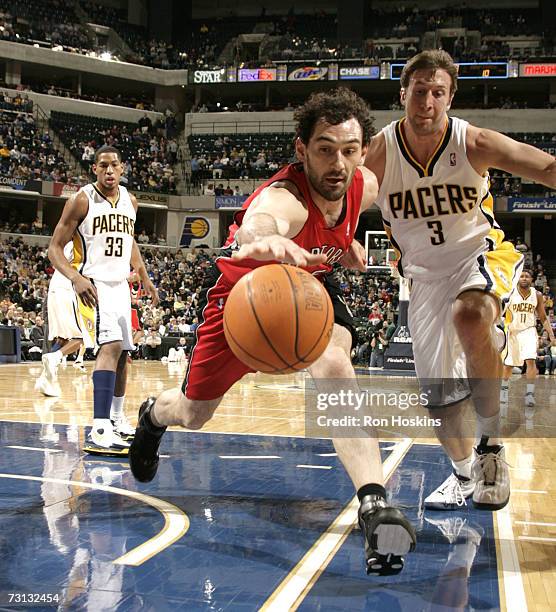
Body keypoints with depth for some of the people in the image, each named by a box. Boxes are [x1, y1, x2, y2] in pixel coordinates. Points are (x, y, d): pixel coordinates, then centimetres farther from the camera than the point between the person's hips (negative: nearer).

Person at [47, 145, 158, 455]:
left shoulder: (130, 200, 8)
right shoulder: (82, 200, -11)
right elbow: (55, 248, -11)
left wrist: (144, 277, 15)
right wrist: (76, 278, -27)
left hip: (121, 285, 7)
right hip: (93, 284, -7)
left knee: (122, 353, 13)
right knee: (111, 345, -26)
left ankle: (116, 422, 30)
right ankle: (99, 432, -32)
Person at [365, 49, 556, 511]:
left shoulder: (474, 143, -17)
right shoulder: (380, 152, -13)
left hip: (481, 254, -3)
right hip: (425, 273, 3)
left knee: (469, 315, -38)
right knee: (438, 391, 6)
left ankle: (491, 443, -19)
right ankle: (465, 472, 35)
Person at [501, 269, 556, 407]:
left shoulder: (537, 295, -2)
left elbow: (543, 318, 4)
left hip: (529, 331, 0)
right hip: (512, 332, 0)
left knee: (530, 360, -21)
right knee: (508, 364, 10)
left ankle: (530, 393, -16)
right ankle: (504, 388, 35)